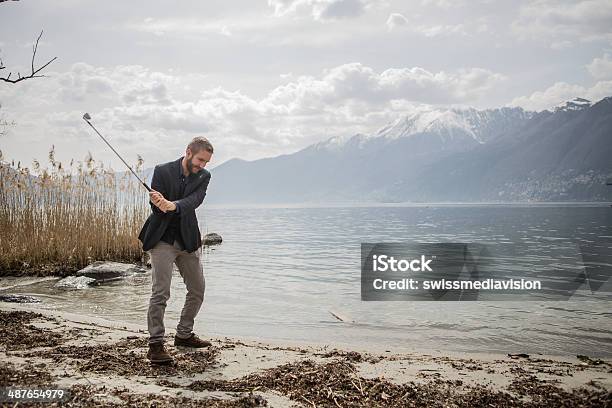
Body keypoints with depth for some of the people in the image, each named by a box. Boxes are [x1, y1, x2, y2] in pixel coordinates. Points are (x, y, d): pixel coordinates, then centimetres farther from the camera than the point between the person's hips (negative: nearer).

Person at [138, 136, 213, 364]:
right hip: (162, 240, -5)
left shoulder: (203, 176, 1)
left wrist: (172, 205, -37)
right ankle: (155, 345, -6)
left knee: (197, 290, 11)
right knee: (160, 292, -12)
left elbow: (195, 200, -18)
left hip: (189, 241, 5)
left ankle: (184, 335, 29)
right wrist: (160, 204, -34)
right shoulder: (162, 171, -8)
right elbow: (156, 208, -10)